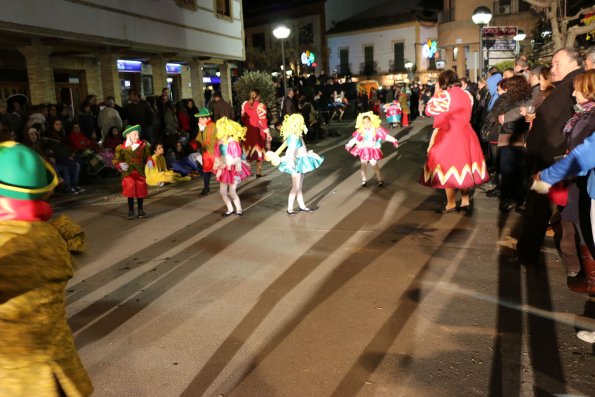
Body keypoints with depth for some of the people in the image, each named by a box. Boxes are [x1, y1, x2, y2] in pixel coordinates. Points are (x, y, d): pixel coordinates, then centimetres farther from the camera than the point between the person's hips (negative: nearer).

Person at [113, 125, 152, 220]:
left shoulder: (143, 146, 1)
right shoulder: (121, 148, -5)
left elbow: (147, 156, 7)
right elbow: (117, 160, 0)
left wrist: (149, 162, -12)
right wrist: (121, 165, -19)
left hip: (140, 173, 2)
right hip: (128, 174, -2)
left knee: (141, 192, 8)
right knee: (130, 194, 3)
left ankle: (140, 211, 22)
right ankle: (131, 212, 17)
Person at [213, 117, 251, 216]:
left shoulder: (233, 143, -20)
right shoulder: (220, 142, -1)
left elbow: (237, 159, -18)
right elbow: (217, 157, 8)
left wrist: (237, 173, -18)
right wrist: (218, 170, 9)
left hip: (233, 170, -7)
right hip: (224, 170, 7)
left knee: (232, 192, 0)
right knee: (222, 191, 9)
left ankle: (239, 209, 19)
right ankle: (230, 209, 26)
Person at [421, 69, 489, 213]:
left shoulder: (444, 95, -13)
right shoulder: (467, 95, 9)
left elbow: (429, 110, -7)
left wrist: (436, 93, 2)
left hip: (449, 137, -7)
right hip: (466, 135, 7)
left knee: (448, 168, 3)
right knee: (464, 165, 14)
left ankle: (451, 205, 10)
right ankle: (465, 202, 20)